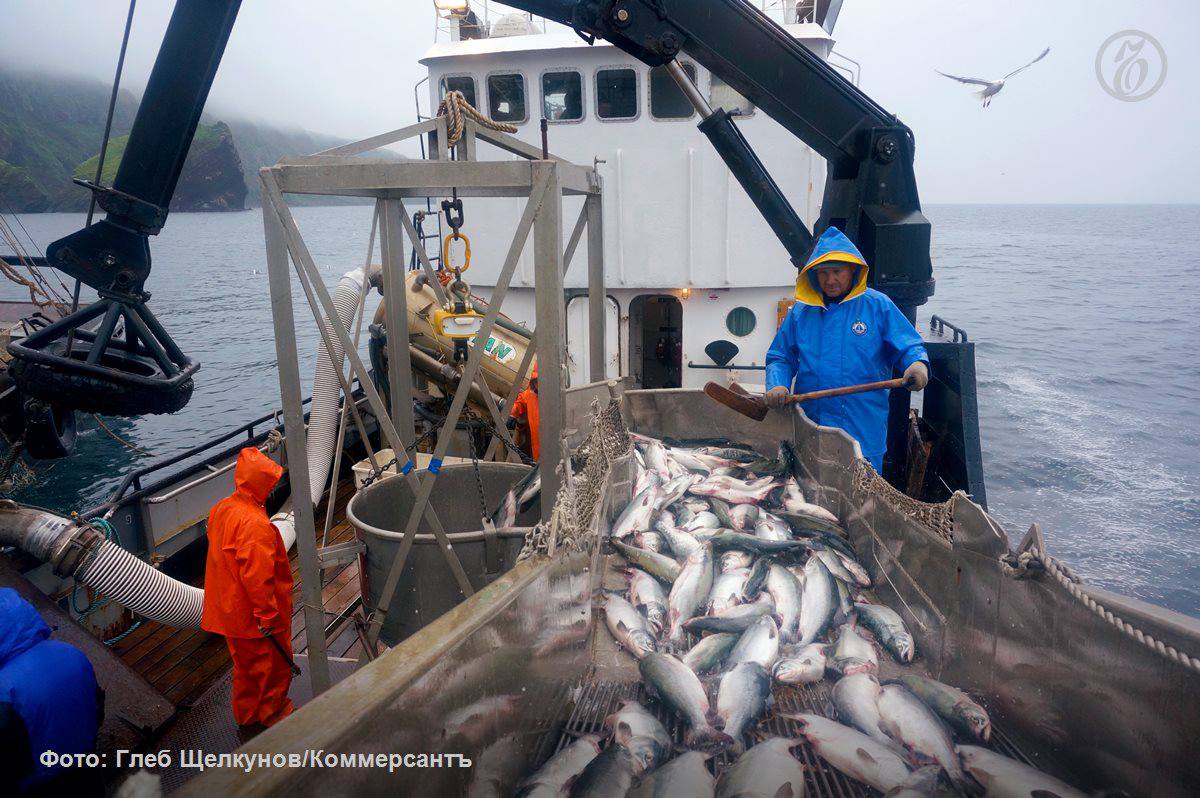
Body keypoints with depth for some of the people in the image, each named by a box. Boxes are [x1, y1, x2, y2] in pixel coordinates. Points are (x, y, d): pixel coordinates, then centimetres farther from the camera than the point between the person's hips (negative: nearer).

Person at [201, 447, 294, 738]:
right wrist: (268, 614, -20)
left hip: (231, 612, 9)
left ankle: (247, 720, 41)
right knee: (275, 667, 14)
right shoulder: (256, 524, -31)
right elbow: (257, 577, -30)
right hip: (256, 618, -9)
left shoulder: (221, 509, -1)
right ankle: (274, 718, 32)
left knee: (246, 667, 25)